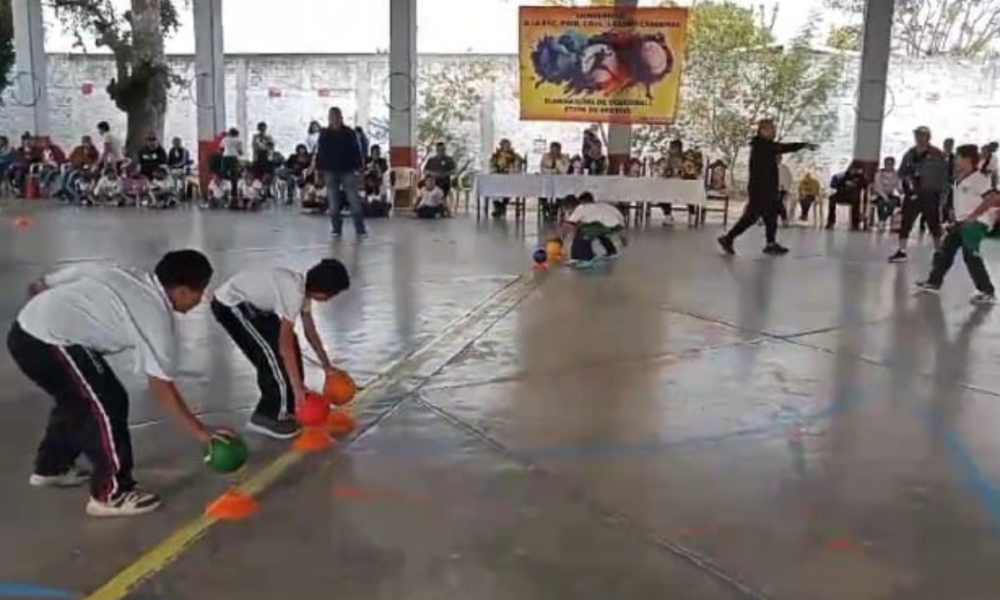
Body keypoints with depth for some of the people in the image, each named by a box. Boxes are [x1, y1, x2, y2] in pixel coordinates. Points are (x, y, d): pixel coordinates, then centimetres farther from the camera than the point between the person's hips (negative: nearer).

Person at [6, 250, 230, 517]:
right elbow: (162, 389, -6)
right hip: (47, 342, -9)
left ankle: (51, 466, 44)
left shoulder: (122, 277, 16)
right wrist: (201, 432, -2)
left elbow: (38, 285, 18)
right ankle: (110, 493, 9)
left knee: (77, 399, 27)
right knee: (108, 404, 0)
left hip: (24, 329, 9)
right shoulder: (156, 317, -5)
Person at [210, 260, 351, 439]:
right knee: (274, 353, -11)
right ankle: (266, 418, 1)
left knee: (287, 345, 10)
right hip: (231, 305, -10)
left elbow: (311, 332, 14)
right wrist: (298, 389, -26)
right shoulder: (294, 292, -28)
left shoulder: (303, 288, 1)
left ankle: (285, 409, 21)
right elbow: (285, 346, -28)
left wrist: (327, 366, 17)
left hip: (250, 303, 10)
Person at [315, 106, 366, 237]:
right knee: (333, 202, 4)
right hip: (330, 171, 2)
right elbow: (319, 153, 7)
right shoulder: (324, 134, 4)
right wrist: (318, 169, 2)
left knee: (354, 200, -3)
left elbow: (356, 151, 0)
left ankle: (360, 229, 2)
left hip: (348, 170, -1)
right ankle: (336, 228, 13)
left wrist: (358, 167, -7)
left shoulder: (349, 133, 0)